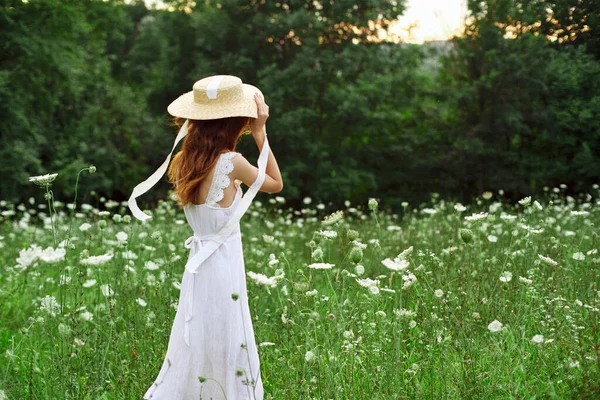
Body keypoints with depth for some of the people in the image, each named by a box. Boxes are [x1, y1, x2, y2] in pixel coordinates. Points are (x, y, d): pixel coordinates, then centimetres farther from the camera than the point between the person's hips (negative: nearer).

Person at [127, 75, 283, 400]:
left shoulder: (186, 160, 2)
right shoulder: (230, 161, -18)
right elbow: (275, 184, -2)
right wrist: (261, 133, -2)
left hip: (200, 262, 7)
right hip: (224, 264, -7)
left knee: (196, 349, 18)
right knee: (227, 350, 5)